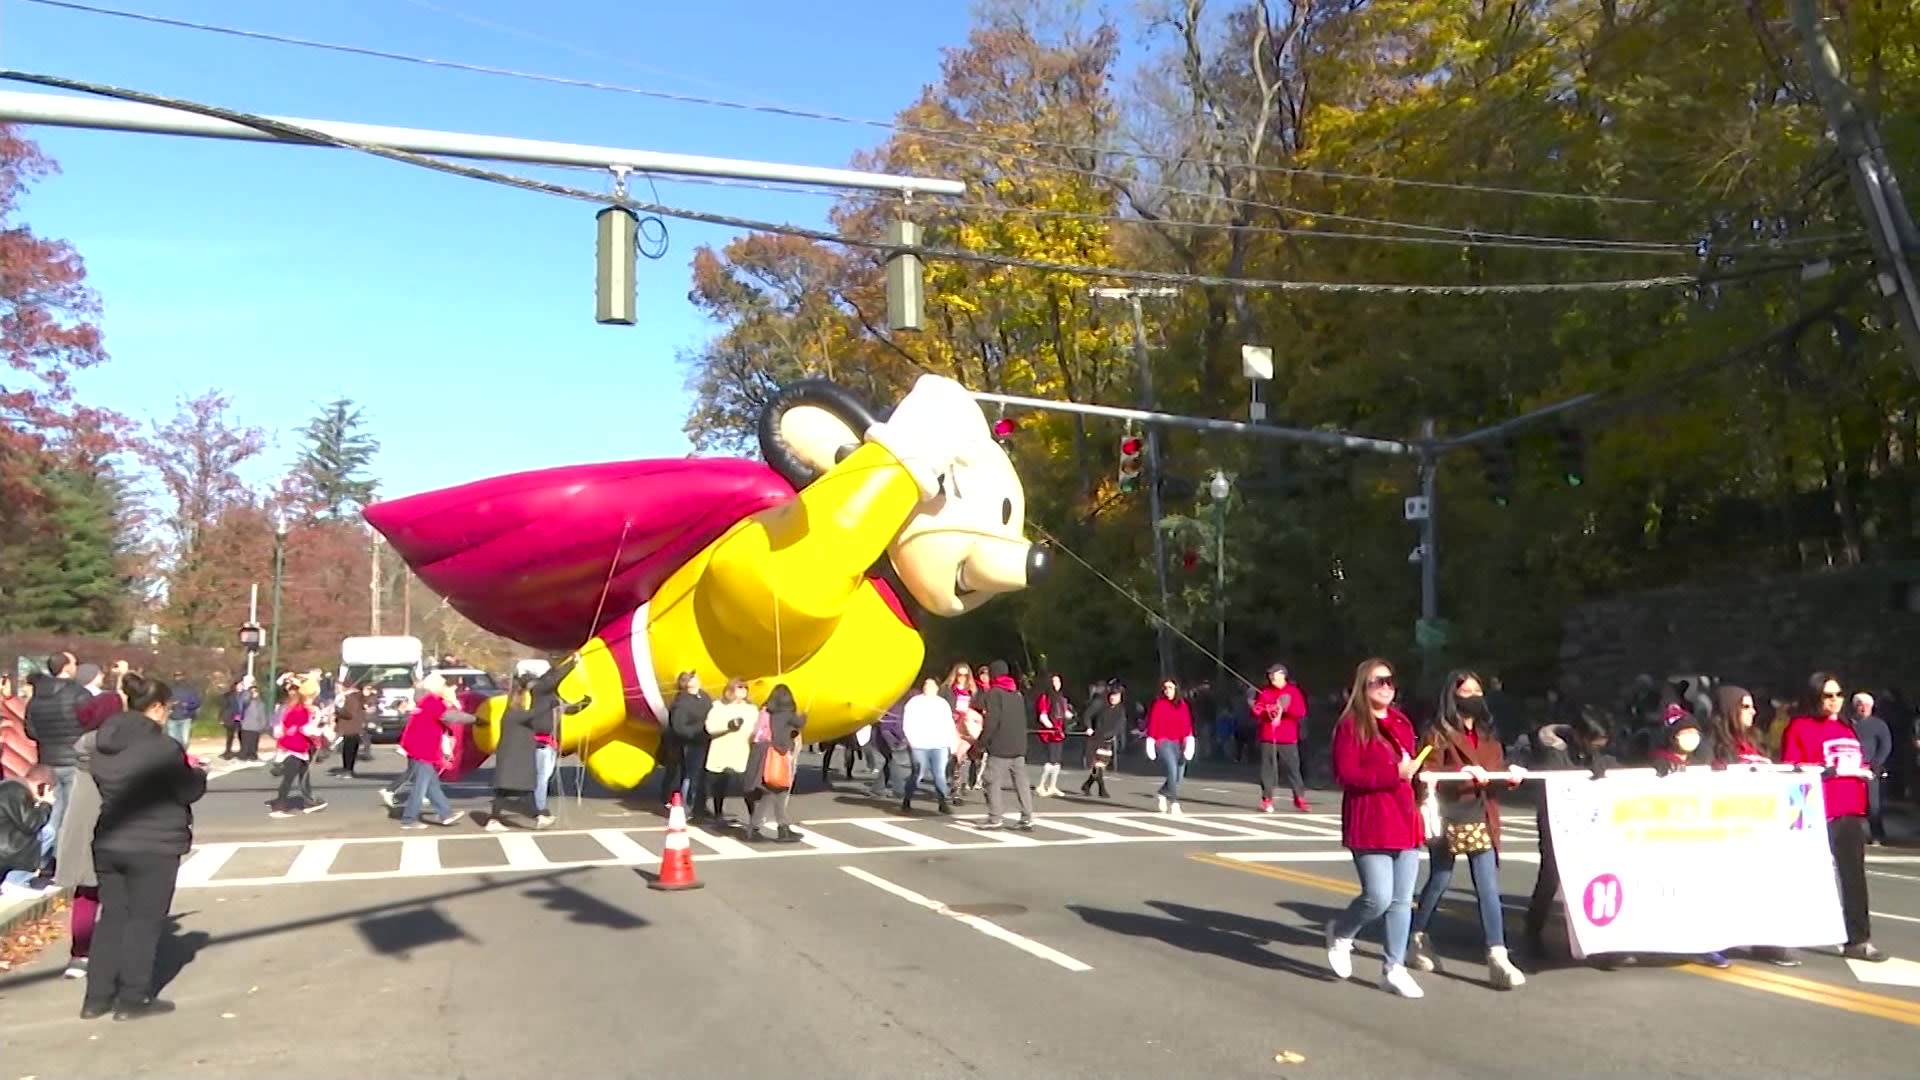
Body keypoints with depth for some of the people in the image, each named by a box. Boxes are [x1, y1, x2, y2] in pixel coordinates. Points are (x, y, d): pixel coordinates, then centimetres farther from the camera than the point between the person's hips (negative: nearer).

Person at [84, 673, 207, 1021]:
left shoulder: (104, 743, 5)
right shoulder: (163, 747, -18)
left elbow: (102, 783, 15)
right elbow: (189, 790, -13)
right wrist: (199, 773, 9)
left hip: (108, 844, 7)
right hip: (154, 846, -7)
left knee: (112, 916, 15)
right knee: (145, 920, 4)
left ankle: (97, 997, 18)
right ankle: (133, 998, 8)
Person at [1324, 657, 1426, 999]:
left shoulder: (1402, 723, 14)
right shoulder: (1351, 725, -8)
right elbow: (1345, 774, -16)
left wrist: (1417, 773, 8)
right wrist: (1394, 774, -19)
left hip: (1404, 822, 7)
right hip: (1370, 824, -7)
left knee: (1402, 901, 7)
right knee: (1378, 897, -11)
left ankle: (1393, 968, 17)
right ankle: (1340, 933, 19)